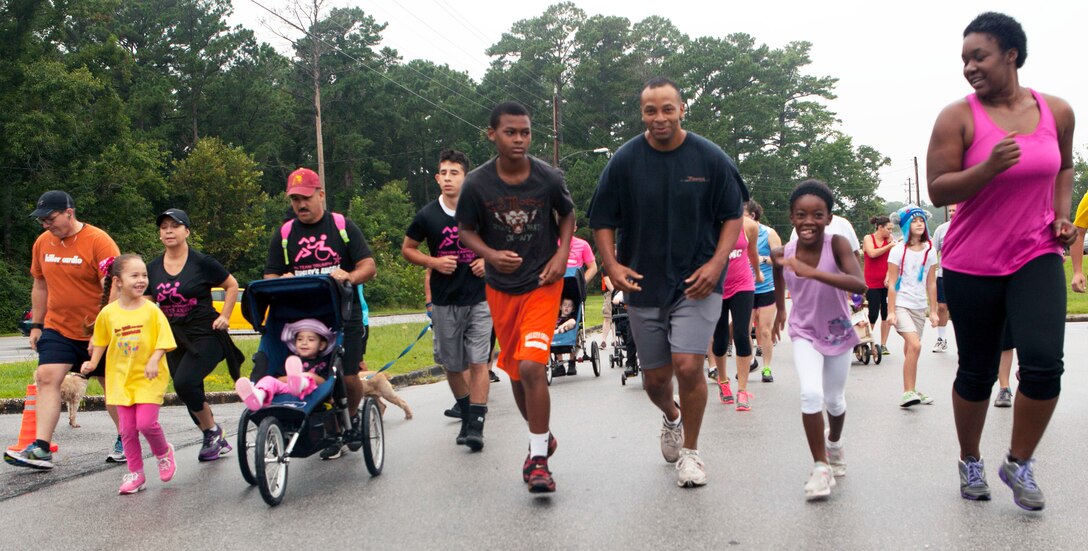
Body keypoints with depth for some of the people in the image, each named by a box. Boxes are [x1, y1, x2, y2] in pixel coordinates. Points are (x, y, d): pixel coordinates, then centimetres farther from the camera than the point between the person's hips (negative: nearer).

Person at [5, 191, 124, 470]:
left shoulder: (98, 241, -15)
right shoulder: (42, 242, 5)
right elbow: (40, 286, 16)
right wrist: (36, 325, 15)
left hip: (97, 332, -5)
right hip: (57, 329, 5)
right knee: (46, 378, -11)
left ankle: (124, 440, 26)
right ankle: (41, 448, -14)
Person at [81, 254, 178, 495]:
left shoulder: (151, 310, -7)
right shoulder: (108, 313, 1)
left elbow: (163, 340, -7)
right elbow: (100, 341, 16)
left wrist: (154, 361, -20)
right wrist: (92, 363, 7)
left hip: (148, 378, -3)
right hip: (121, 378, 3)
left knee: (146, 422, -14)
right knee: (127, 429, 4)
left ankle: (164, 452, 17)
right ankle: (135, 474, 18)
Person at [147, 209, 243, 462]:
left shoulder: (202, 262, -7)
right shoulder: (152, 269, 5)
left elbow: (232, 285, 4)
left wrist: (224, 316, -3)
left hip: (205, 335, -6)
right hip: (175, 339, 6)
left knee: (184, 382, -24)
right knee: (192, 394, 9)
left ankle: (213, 430, -2)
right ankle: (216, 441, 28)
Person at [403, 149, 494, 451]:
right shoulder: (427, 216, -2)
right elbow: (407, 249, 10)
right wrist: (434, 262, -8)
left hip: (479, 299, -2)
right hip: (444, 302, 2)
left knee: (478, 362, -10)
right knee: (453, 365, 11)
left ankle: (476, 426, -8)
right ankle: (466, 416, 31)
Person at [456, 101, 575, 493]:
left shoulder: (549, 179, -10)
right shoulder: (477, 184, -10)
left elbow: (567, 215, 8)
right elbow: (466, 231, 2)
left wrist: (562, 255, -7)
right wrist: (491, 255, -17)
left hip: (542, 284, -3)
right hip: (501, 288, 3)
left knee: (531, 366, -18)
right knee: (516, 372, 14)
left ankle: (538, 458, -7)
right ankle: (541, 435, 39)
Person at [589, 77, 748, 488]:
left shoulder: (710, 158, -5)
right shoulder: (624, 161, -3)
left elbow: (732, 215, 3)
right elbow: (603, 221, 5)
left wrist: (717, 263, -10)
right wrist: (612, 264, -10)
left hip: (697, 283, -2)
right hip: (643, 284, 2)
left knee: (688, 366, -15)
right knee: (654, 377, 10)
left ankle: (690, 452, 8)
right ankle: (671, 416, 47)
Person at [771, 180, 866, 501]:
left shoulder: (837, 245, -24)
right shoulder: (783, 254, -16)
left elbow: (859, 284, -40)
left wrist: (811, 272, -47)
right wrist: (780, 309, 19)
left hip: (838, 332, 0)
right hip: (805, 332, 0)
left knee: (834, 401, 14)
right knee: (811, 394, -21)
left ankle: (834, 443, 48)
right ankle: (821, 466, -7)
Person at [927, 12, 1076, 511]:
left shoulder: (1058, 112, 2)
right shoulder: (957, 117, -9)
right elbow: (938, 191, -12)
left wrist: (1062, 214, 5)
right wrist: (990, 167, -27)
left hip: (1037, 257, 2)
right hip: (971, 264, -2)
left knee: (1044, 361, -14)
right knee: (977, 373, 8)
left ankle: (1019, 464, 10)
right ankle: (970, 462, 32)